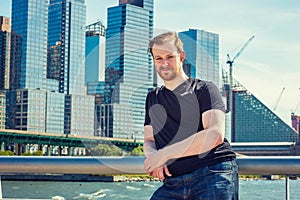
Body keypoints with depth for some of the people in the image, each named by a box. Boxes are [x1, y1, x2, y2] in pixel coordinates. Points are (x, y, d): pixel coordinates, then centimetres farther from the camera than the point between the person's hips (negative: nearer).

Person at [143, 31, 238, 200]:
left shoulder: (204, 89, 4)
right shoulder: (153, 98, 22)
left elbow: (215, 135, -11)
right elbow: (148, 140, 19)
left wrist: (165, 153, -14)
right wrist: (152, 155, -8)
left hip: (213, 175, -4)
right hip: (173, 183, 5)